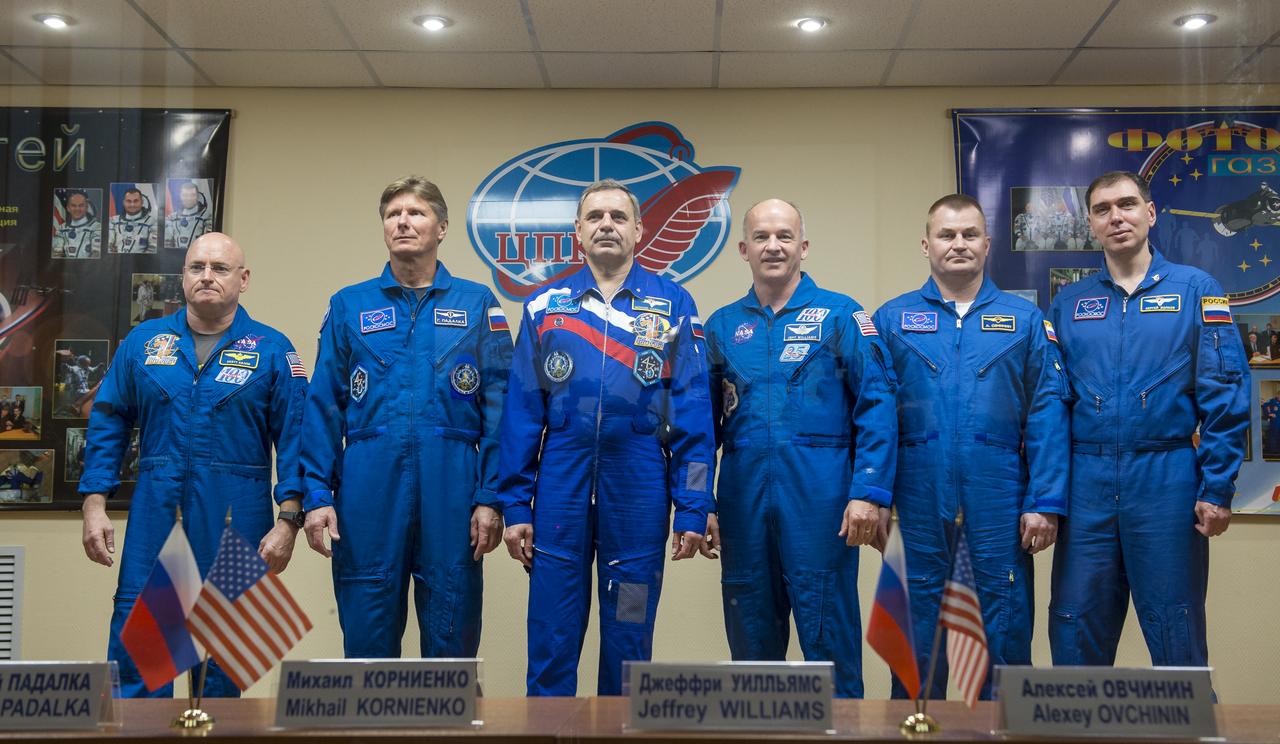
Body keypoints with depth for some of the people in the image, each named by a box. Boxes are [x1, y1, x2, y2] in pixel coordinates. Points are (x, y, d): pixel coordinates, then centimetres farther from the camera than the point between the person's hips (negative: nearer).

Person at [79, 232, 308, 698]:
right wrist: (94, 505, 2)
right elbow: (108, 425, 10)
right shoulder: (143, 342, 8)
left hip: (235, 518, -2)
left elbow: (294, 437, -4)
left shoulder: (272, 350, 0)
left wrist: (288, 520, -11)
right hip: (155, 511, 2)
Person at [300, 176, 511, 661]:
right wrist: (317, 496, -2)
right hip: (368, 491, 1)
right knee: (366, 637, 8)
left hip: (451, 492, 0)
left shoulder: (477, 305, 8)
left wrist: (491, 497, -5)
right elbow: (323, 408, 7)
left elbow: (499, 406, 3)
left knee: (452, 638, 6)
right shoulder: (349, 306, 10)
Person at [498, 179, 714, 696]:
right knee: (551, 639, 5)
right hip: (561, 484, 1)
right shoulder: (546, 306, 8)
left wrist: (693, 509, -5)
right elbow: (522, 413, 6)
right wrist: (515, 505, 1)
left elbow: (693, 414, 0)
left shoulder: (673, 306, 4)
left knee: (629, 640, 10)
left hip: (639, 487, 0)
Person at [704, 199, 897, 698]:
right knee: (751, 637, 11)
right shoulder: (723, 326, 12)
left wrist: (869, 492, -13)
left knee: (829, 635, 1)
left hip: (820, 498, -3)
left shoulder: (840, 316, 1)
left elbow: (876, 407, -4)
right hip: (744, 501, 4)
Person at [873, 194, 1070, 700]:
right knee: (917, 626, 9)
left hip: (999, 497, 0)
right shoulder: (893, 319, 7)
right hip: (919, 498, 0)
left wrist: (1046, 502, -6)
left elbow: (1048, 415, 2)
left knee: (1005, 627, 6)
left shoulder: (1026, 320, 7)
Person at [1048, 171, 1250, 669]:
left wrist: (1217, 489, -8)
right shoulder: (1068, 304, 10)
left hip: (1166, 479, -2)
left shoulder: (1196, 290, 3)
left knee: (1176, 634, 6)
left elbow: (1225, 398, -2)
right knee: (1075, 630, 8)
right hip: (1086, 483, 3)